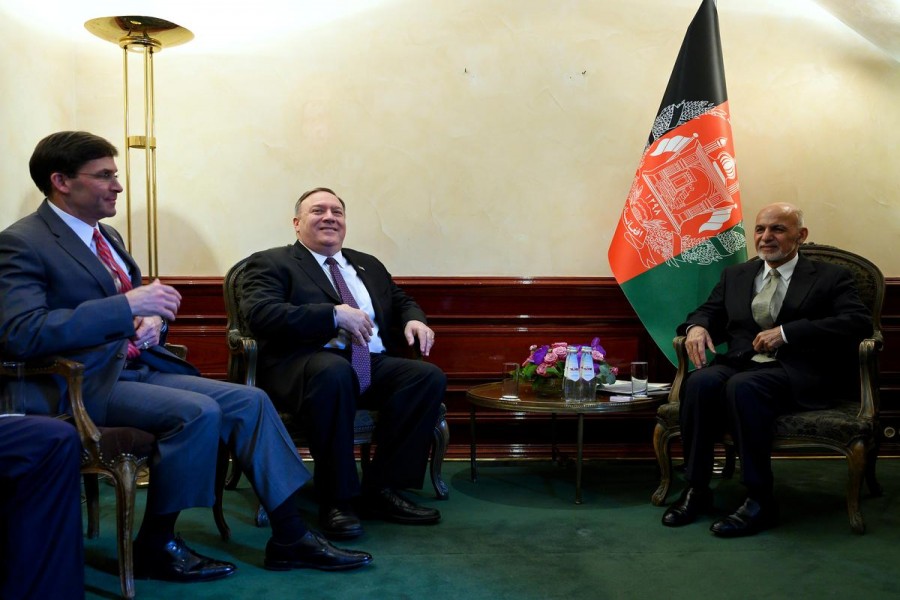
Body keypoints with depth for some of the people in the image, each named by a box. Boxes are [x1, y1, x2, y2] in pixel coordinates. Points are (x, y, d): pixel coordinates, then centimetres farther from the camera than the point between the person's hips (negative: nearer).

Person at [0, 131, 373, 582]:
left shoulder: (105, 236, 16)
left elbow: (140, 302, 26)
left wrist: (152, 319, -1)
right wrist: (127, 305, -28)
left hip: (136, 367, 9)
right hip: (86, 385, -8)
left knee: (249, 401, -5)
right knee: (198, 412, -29)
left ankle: (290, 537, -1)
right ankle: (154, 546, -8)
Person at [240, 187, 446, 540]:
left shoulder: (369, 266, 28)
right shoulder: (271, 263, 9)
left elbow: (402, 302, 34)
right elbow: (260, 314, -9)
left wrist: (414, 320, 7)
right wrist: (335, 315, -16)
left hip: (373, 365, 6)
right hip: (303, 363, -6)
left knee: (429, 376, -21)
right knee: (334, 371, -40)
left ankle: (381, 489, -13)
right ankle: (336, 500, -26)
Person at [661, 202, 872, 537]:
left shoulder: (830, 278, 9)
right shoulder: (735, 275, 23)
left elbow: (858, 322, -6)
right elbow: (710, 311, 24)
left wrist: (785, 332, -15)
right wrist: (696, 326, -3)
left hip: (797, 372, -4)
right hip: (740, 363, 4)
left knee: (742, 385, -37)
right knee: (702, 381, -31)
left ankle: (761, 501, -28)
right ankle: (696, 489, -20)